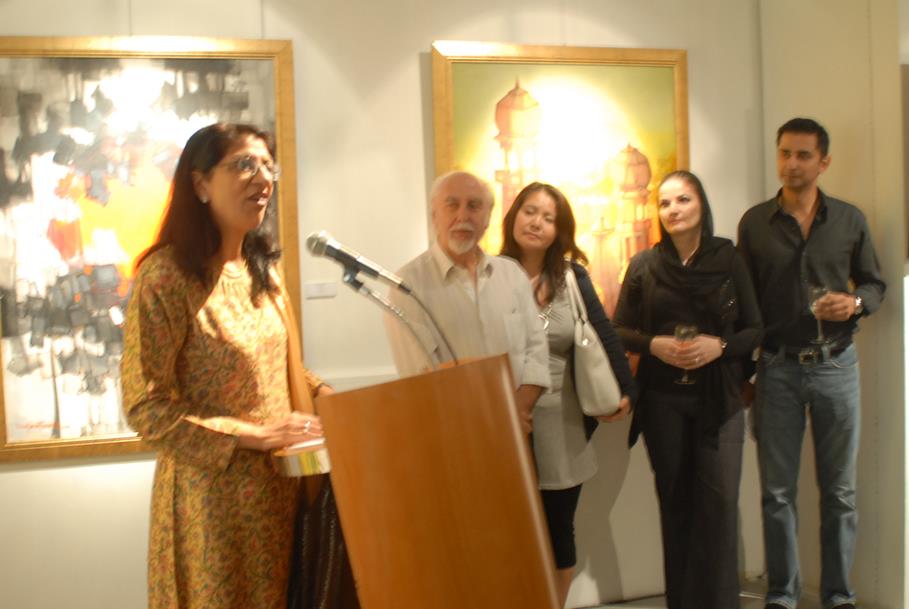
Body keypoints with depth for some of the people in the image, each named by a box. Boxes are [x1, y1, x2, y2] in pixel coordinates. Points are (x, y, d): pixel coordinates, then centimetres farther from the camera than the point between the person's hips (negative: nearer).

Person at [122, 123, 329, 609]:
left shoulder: (262, 269, 8)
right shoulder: (165, 276, -17)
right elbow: (146, 409, -18)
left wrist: (324, 396, 0)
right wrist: (255, 435, -21)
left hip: (277, 480, 7)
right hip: (213, 490, -7)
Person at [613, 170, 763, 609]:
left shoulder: (728, 259, -1)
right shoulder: (644, 265, 1)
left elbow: (755, 329, 1)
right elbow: (619, 330, 5)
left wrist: (720, 346, -17)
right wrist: (654, 344, -13)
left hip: (719, 398, -1)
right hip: (662, 400, 1)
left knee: (719, 503, -6)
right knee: (675, 503, 10)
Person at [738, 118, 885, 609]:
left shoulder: (849, 220, 3)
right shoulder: (754, 222, 2)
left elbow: (875, 283, 12)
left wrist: (856, 303, -11)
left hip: (836, 365, 1)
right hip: (777, 369, 0)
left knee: (839, 490, 7)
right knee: (777, 491, 5)